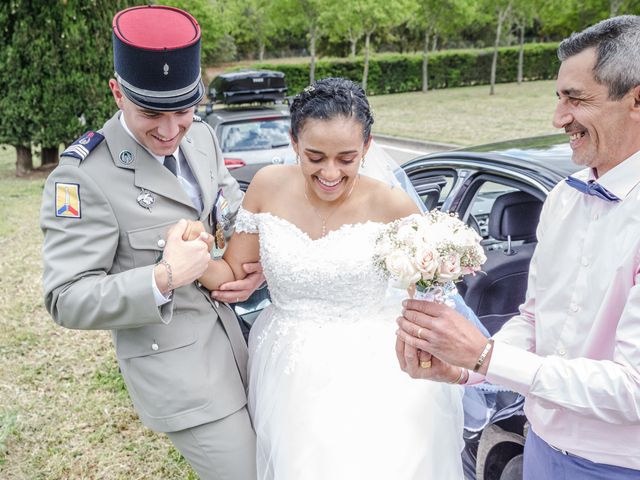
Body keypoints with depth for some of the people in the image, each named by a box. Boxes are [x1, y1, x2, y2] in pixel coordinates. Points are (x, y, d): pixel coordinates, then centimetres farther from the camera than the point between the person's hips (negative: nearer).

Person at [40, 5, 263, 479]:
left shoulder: (201, 137, -1)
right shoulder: (84, 176, -21)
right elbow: (67, 300, -19)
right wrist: (163, 279, -31)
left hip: (230, 335, 7)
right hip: (174, 366, -7)